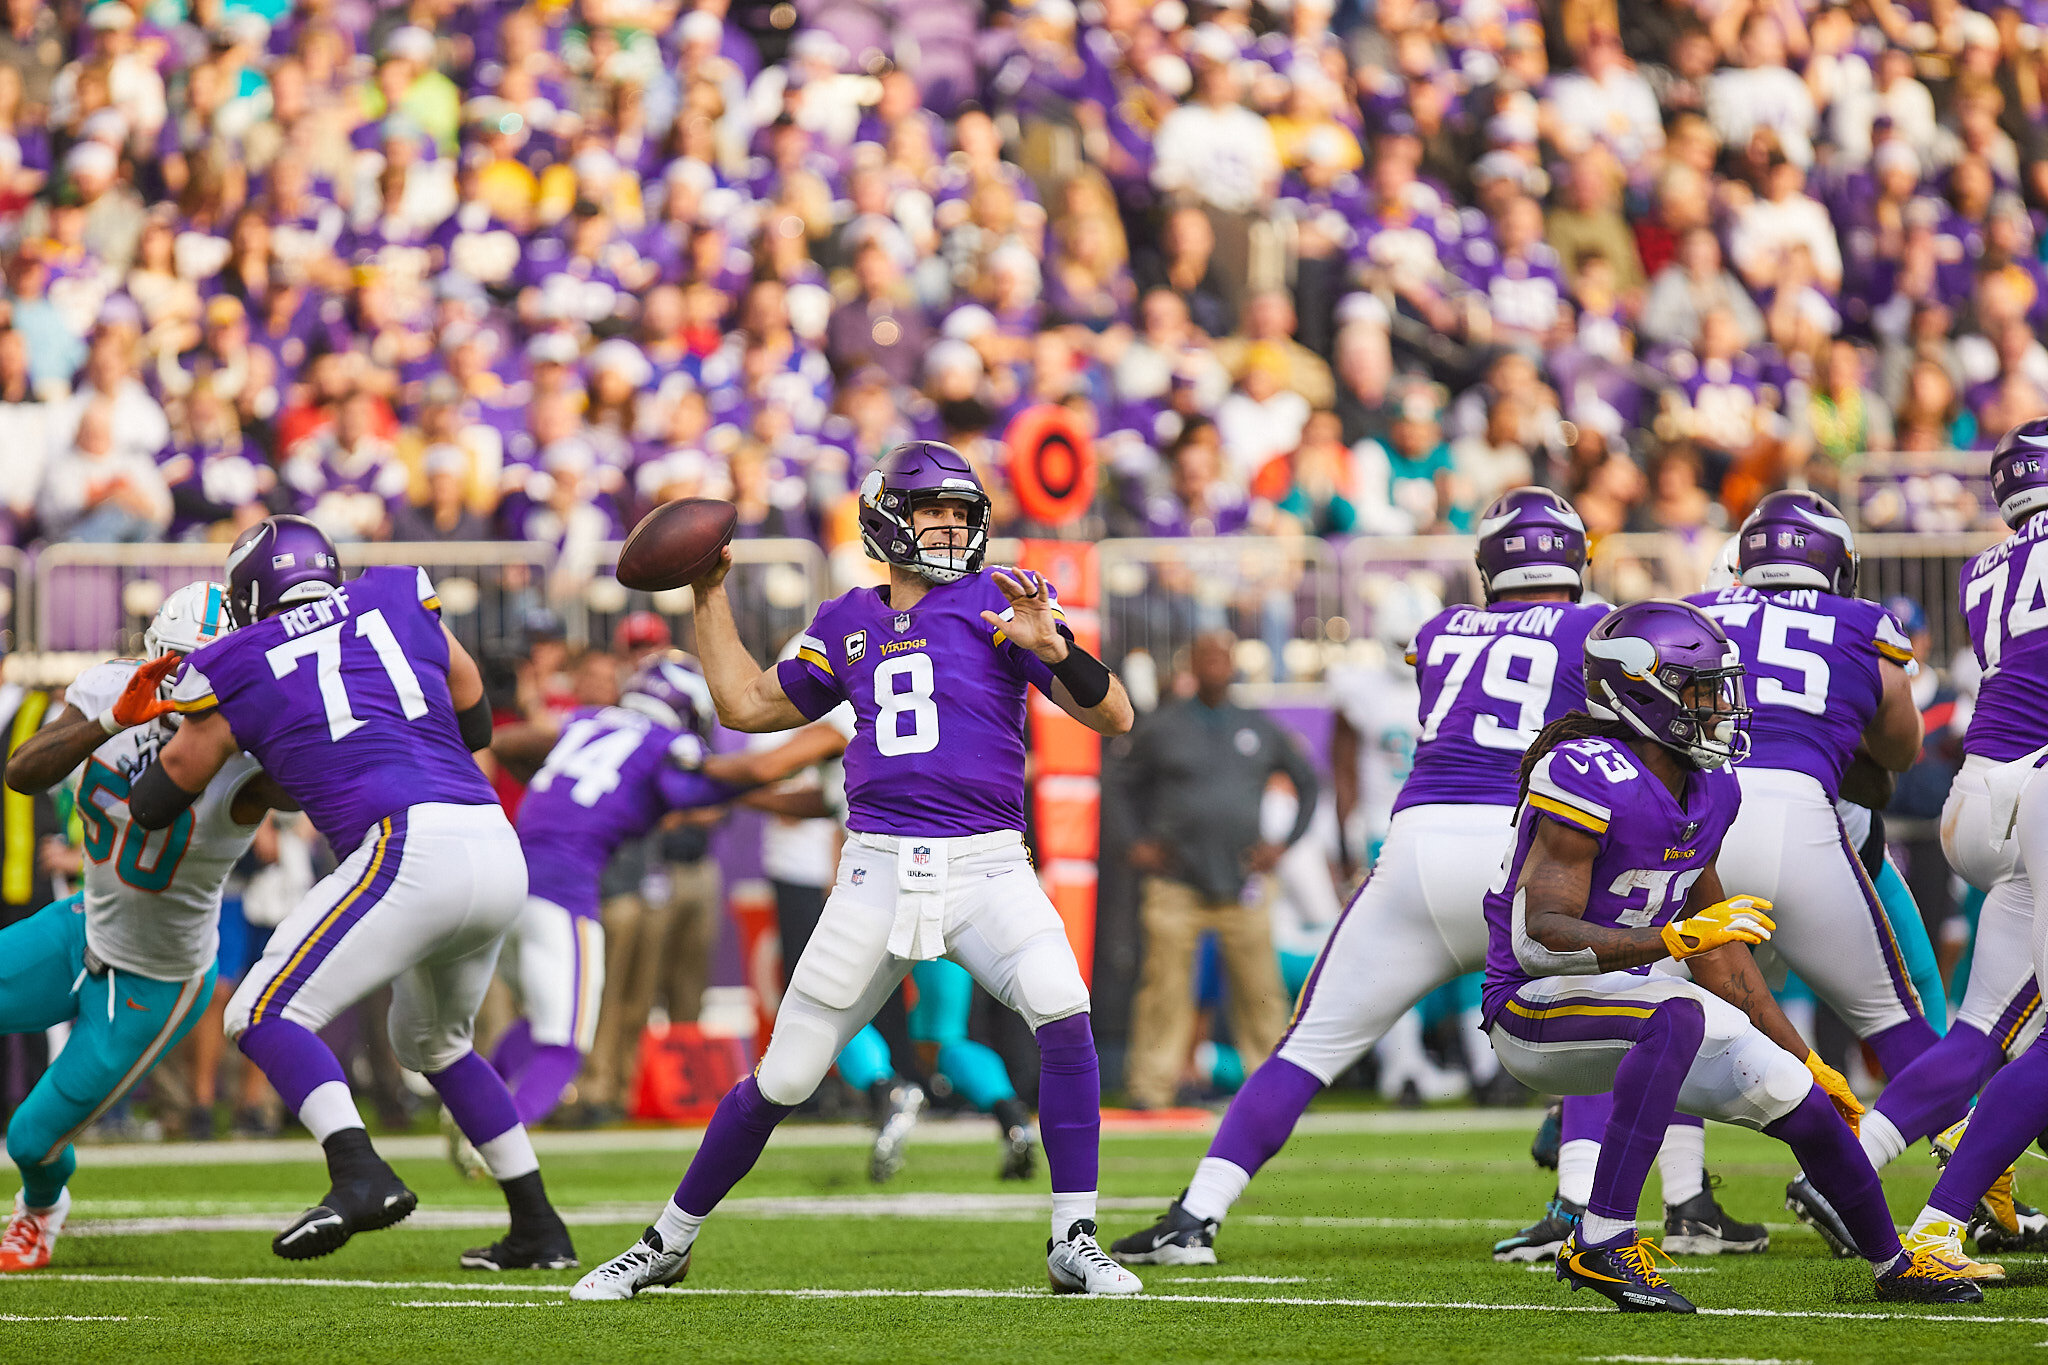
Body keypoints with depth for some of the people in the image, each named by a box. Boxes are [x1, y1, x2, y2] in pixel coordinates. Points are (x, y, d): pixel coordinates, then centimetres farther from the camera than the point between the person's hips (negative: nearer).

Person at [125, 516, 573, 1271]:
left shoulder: (234, 669, 10)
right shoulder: (397, 598, 20)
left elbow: (155, 804, 23)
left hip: (411, 848, -6)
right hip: (499, 850, 6)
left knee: (266, 1016, -2)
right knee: (432, 1041, 27)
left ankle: (360, 1174, -26)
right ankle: (538, 1229, 25)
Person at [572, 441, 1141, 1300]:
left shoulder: (998, 603, 4)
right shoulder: (848, 625, 14)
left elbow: (1113, 717, -3)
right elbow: (748, 705, 25)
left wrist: (1051, 647, -21)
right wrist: (709, 595, 23)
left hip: (987, 866, -2)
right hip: (878, 870, 2)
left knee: (1064, 1013, -27)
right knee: (784, 1077, 3)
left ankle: (1075, 1244, -15)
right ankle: (669, 1242, 21)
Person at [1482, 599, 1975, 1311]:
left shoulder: (1704, 793, 4)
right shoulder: (1588, 780, -23)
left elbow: (1720, 955, 16)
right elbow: (1537, 938, -30)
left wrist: (1803, 1059, 20)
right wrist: (1677, 937, -38)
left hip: (1621, 1001, 8)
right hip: (1535, 1011, -8)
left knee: (1798, 1096, 4)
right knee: (1678, 1014, -37)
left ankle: (1894, 1265, 30)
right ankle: (1600, 1244, -37)